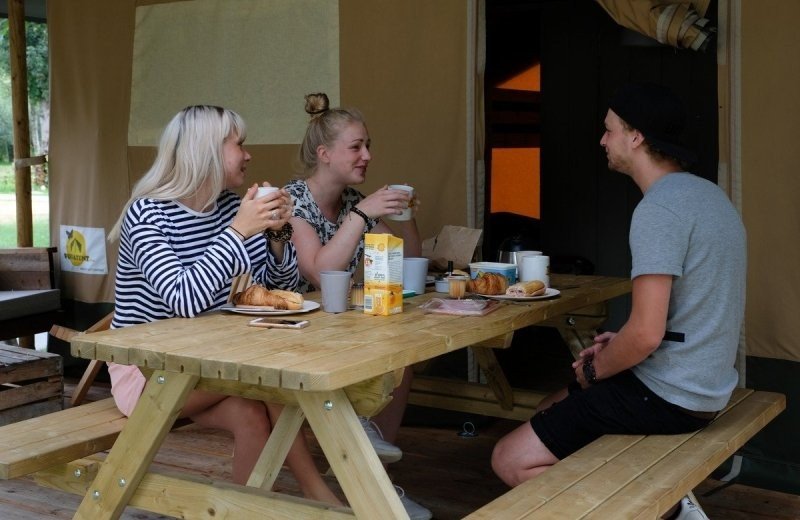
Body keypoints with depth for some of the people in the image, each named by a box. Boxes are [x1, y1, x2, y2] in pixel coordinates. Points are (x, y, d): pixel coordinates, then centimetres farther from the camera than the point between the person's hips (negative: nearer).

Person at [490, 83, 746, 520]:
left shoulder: (658, 209, -21)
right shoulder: (706, 193, 10)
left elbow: (647, 334, -26)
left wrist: (594, 371, -7)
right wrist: (619, 345, 12)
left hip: (667, 395, -10)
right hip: (704, 384, 10)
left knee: (510, 460, -5)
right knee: (551, 408, 26)